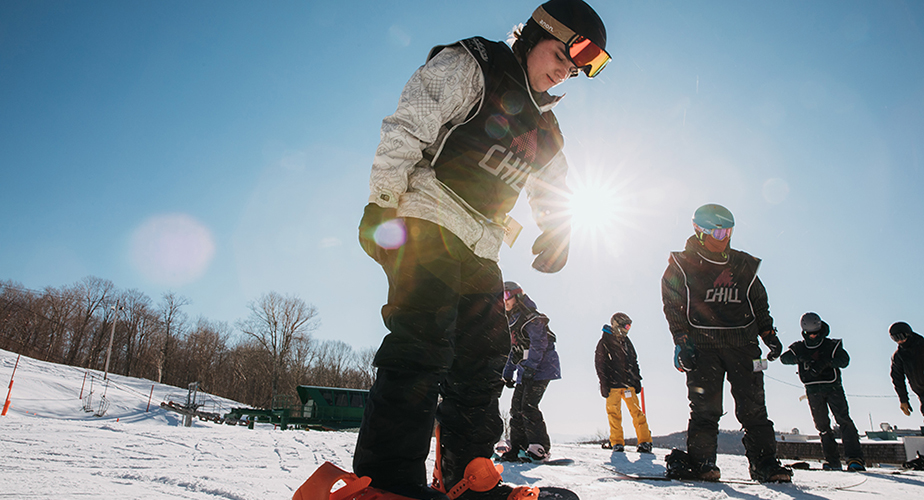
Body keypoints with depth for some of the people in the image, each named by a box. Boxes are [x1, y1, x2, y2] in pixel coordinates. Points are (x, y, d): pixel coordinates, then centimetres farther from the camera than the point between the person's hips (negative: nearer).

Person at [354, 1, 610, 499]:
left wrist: (556, 231, 7)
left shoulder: (545, 128, 23)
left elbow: (554, 191, 29)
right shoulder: (469, 64, 0)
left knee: (482, 358, 5)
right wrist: (386, 204, -20)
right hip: (423, 220, -8)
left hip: (478, 250, 8)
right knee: (423, 340, -21)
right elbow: (408, 126, -12)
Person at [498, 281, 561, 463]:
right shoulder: (512, 322, 17)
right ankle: (518, 448, 10)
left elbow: (539, 344, -21)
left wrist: (529, 367, -27)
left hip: (541, 368, -9)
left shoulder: (531, 318, -11)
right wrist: (508, 373, 18)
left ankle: (540, 449, -9)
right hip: (525, 371, 9)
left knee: (528, 406, -16)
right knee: (516, 407, 4)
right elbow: (514, 349, 23)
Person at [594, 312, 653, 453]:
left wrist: (637, 380, 15)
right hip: (613, 385, -3)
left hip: (628, 383, 4)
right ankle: (617, 442, 11)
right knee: (614, 413, 0)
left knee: (636, 411, -3)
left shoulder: (626, 341, 14)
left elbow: (634, 362, 20)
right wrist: (604, 384, -8)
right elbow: (600, 365, -3)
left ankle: (645, 441, 2)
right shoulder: (604, 343, -2)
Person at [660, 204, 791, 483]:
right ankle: (700, 461, 2)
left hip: (743, 344, 3)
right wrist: (681, 340, -10)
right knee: (704, 407, -5)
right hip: (702, 346, -3)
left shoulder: (744, 266, 14)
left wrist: (769, 335, 12)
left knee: (753, 407, 0)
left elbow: (759, 303, 22)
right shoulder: (681, 266, 3)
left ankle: (764, 463, 7)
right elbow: (673, 306, -1)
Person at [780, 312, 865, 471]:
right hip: (813, 391, 2)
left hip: (833, 388, -2)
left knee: (844, 420, -15)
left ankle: (854, 457, -15)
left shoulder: (832, 345, 5)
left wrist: (826, 362, -28)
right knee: (822, 425, 2)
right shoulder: (799, 347, 9)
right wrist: (799, 357, -26)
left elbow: (844, 360, -11)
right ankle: (832, 460, 8)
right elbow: (784, 358, -6)